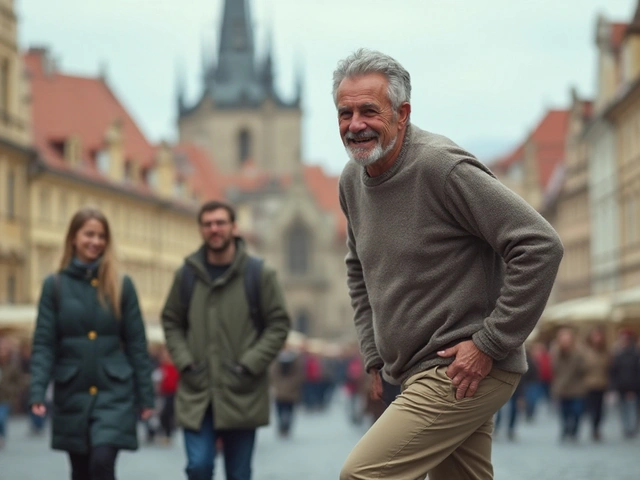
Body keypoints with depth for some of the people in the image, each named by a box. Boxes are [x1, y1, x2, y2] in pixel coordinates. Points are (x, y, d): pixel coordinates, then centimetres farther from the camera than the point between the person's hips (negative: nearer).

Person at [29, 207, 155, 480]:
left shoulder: (121, 286, 3)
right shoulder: (55, 285, 2)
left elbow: (136, 344, 4)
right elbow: (44, 344, -1)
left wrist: (146, 395, 2)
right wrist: (37, 390, -13)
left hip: (114, 393, -1)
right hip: (72, 395, 1)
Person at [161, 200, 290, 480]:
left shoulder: (259, 274, -2)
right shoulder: (186, 275, 4)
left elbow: (279, 324, 0)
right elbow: (171, 322, 12)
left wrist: (250, 365, -10)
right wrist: (184, 362, -2)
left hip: (242, 395, -1)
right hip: (196, 395, 1)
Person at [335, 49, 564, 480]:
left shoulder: (442, 167, -17)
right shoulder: (352, 180, 9)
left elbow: (540, 246, -22)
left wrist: (490, 344, -20)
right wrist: (375, 354, 16)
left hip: (464, 371, -9)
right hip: (420, 377, 9)